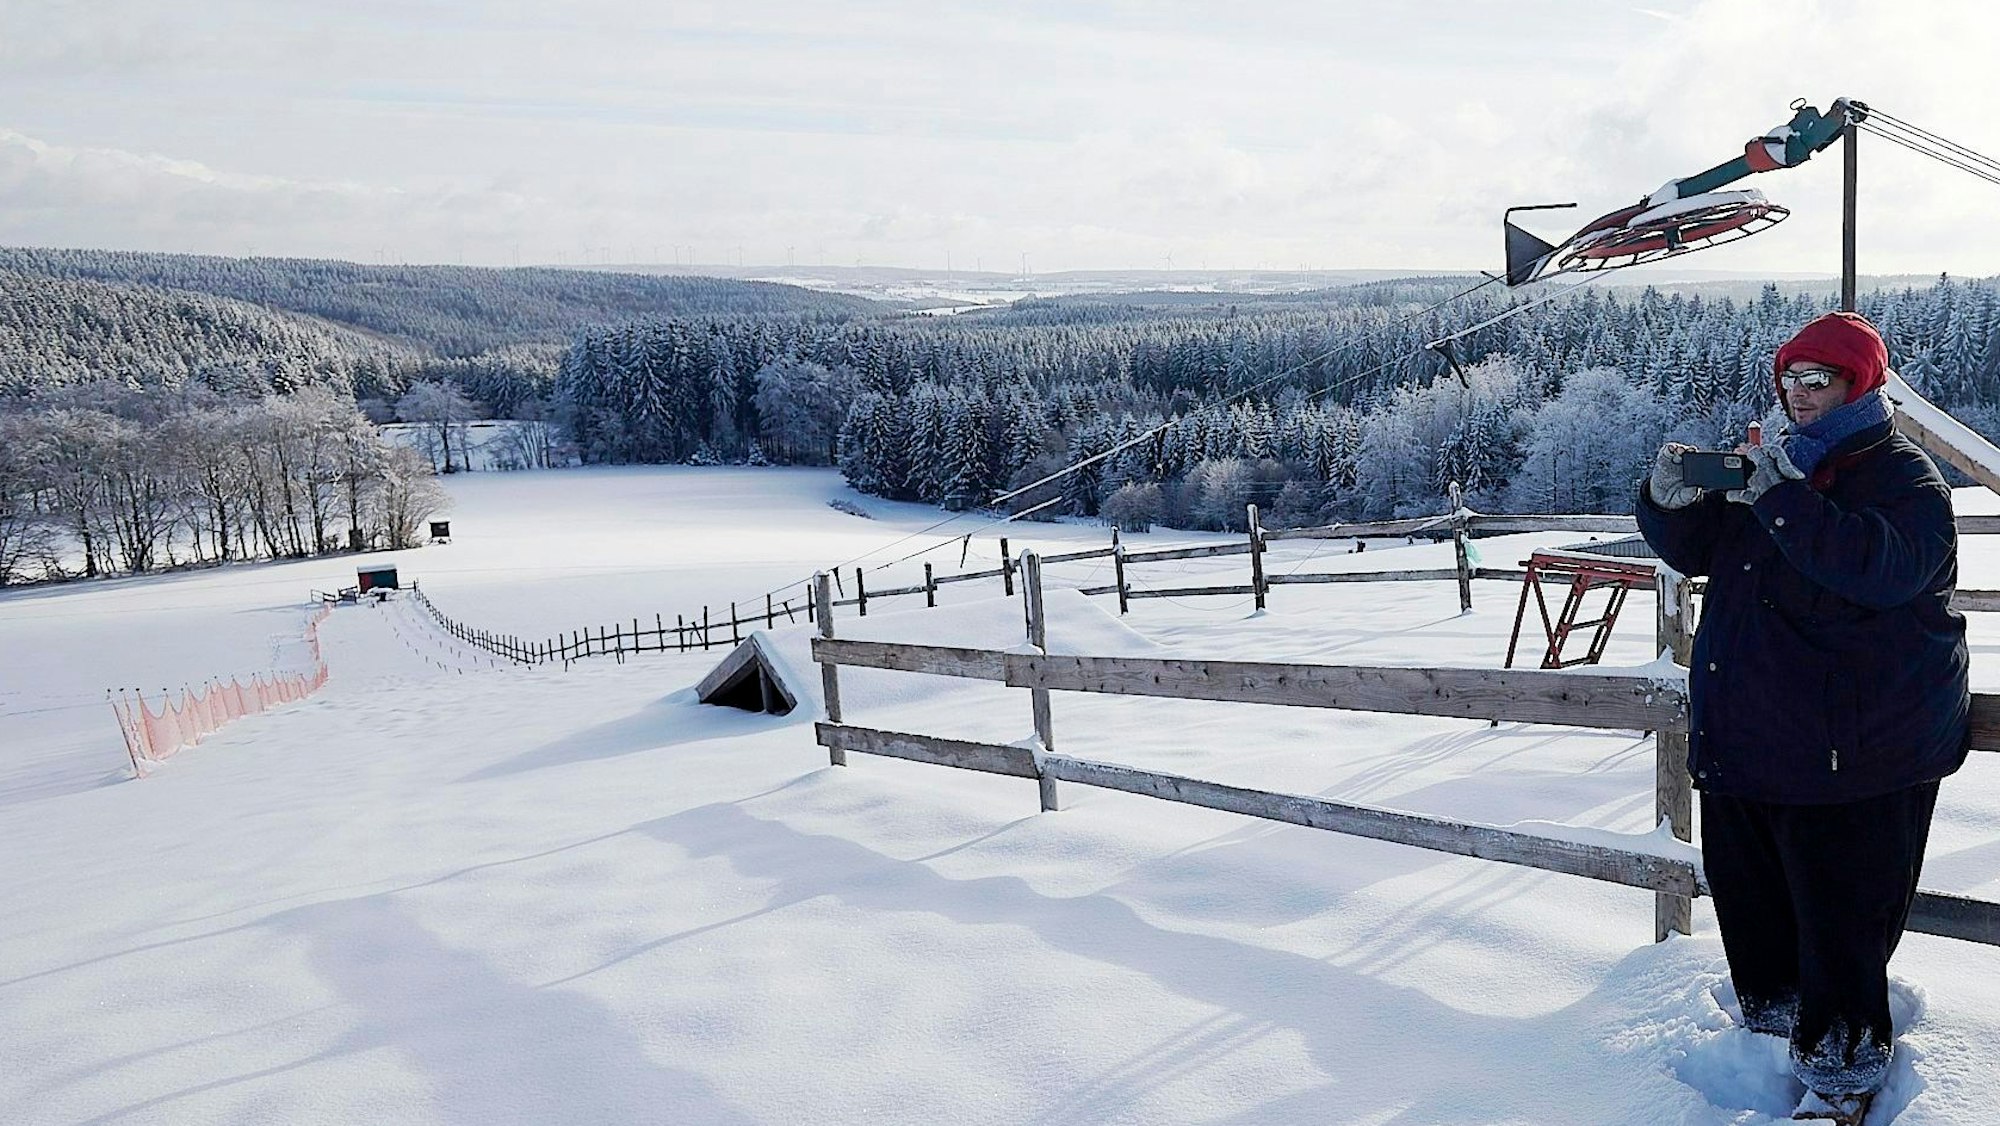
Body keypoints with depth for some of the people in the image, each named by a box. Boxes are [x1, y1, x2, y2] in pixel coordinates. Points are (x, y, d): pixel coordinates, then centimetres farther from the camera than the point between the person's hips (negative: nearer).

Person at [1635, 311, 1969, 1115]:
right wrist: (1671, 500, -8)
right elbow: (1693, 550, 13)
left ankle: (1841, 1073, 13)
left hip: (1853, 750, -7)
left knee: (1840, 918, -2)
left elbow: (1886, 566, -26)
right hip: (1745, 736, 8)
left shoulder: (1903, 474, -8)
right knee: (1749, 894, 18)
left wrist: (1784, 499, -33)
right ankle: (1775, 1018, 37)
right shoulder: (1768, 463, 14)